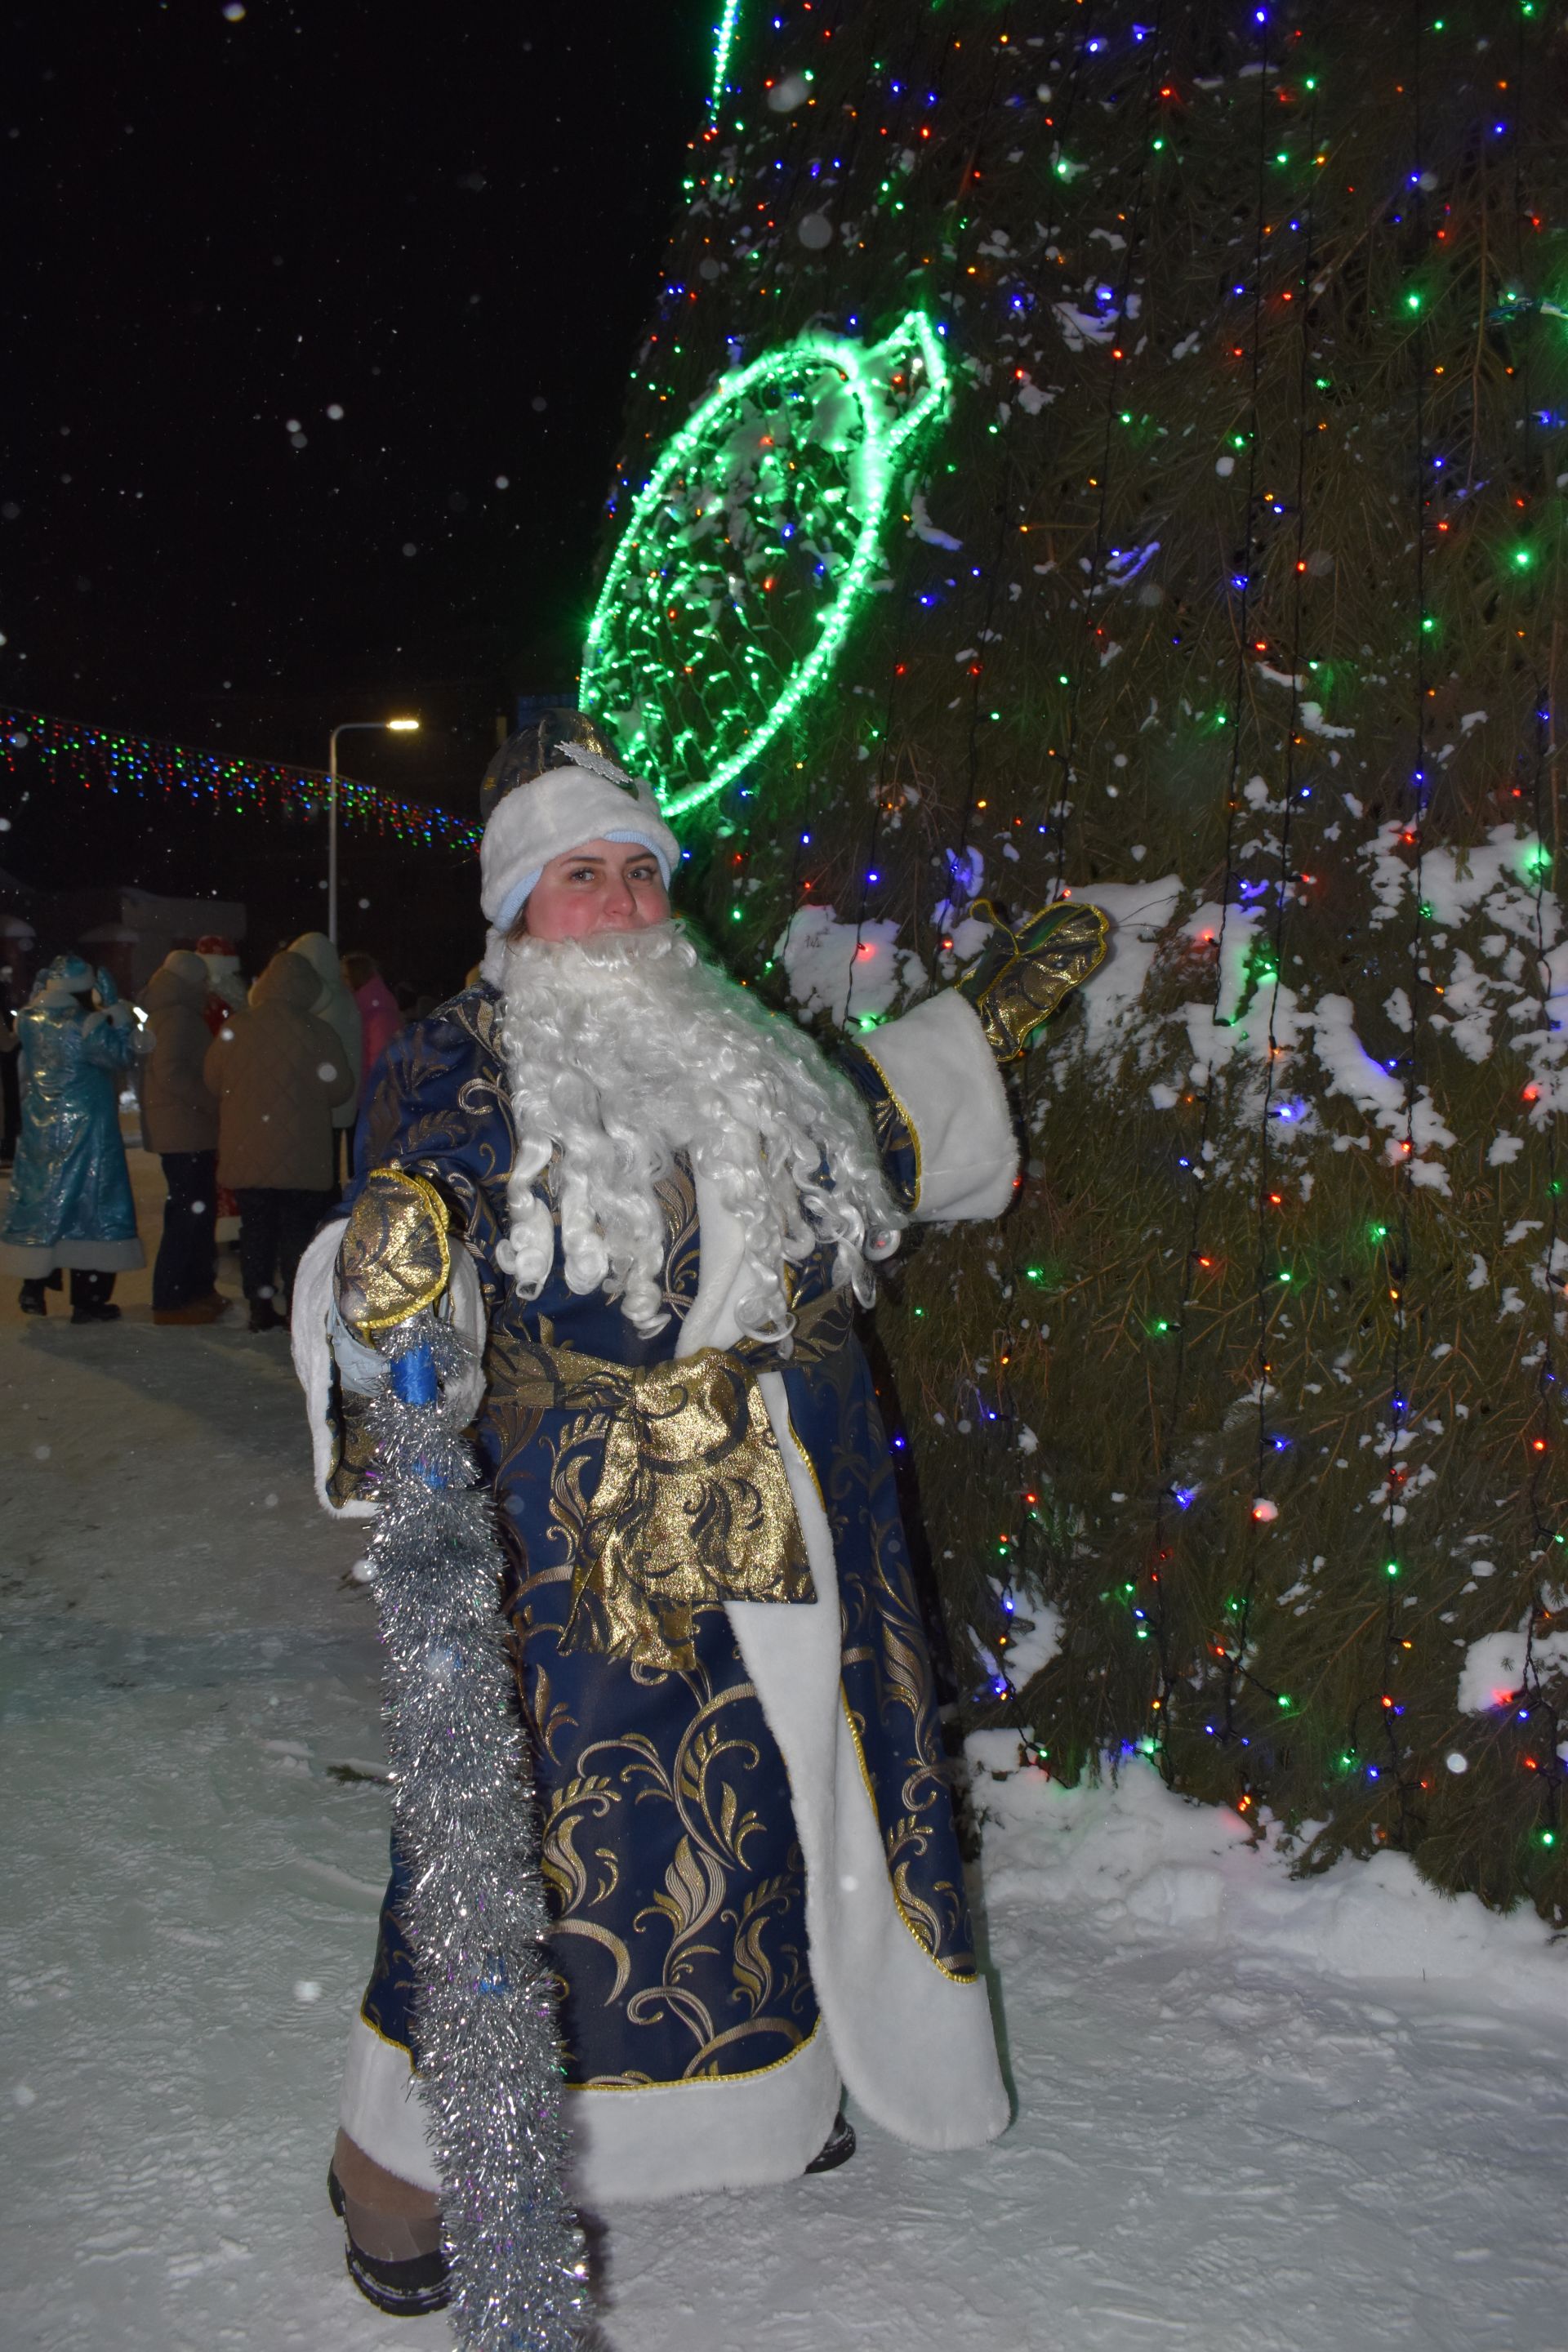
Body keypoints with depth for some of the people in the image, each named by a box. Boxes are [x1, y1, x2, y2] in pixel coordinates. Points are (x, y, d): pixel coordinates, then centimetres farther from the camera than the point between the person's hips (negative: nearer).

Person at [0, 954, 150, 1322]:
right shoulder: (87, 1027, -19)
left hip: (39, 1132, 6)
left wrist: (40, 986, 16)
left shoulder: (29, 1021, 0)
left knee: (40, 1201, 16)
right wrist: (115, 1009, -6)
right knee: (90, 1207, 2)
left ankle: (34, 1289, 23)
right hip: (85, 1131, -6)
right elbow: (124, 1055, -9)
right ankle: (88, 1301, 4)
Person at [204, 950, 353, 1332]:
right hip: (300, 1157, -3)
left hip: (246, 1153, 3)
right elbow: (340, 1089, -3)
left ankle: (261, 1310, 15)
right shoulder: (318, 1034, -10)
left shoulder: (235, 1027, -1)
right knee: (299, 1230, 5)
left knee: (256, 1229, 11)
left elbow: (213, 1078, 9)